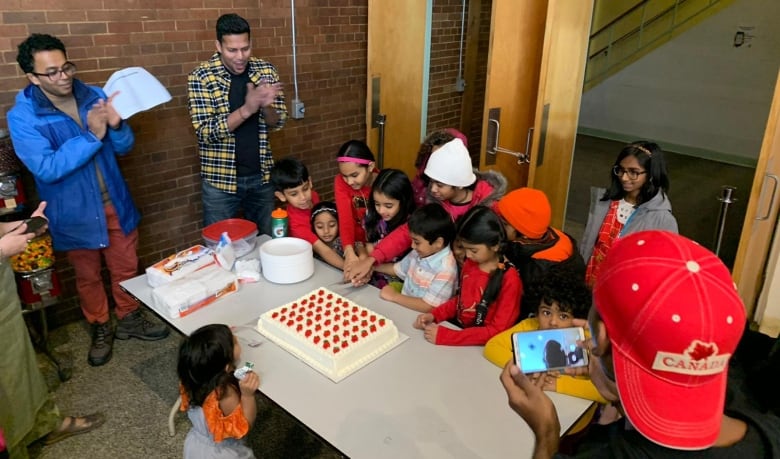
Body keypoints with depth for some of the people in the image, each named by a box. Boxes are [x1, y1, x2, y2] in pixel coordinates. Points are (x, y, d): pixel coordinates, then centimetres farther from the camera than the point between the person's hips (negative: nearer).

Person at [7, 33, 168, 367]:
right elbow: (47, 168, -23)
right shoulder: (22, 117, -14)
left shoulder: (95, 97, -4)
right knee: (88, 276, 15)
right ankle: (100, 329, 36)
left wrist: (116, 125, -22)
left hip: (115, 203, 3)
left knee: (126, 268, 16)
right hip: (75, 212, -3)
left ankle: (129, 319, 38)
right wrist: (92, 135, -28)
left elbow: (124, 147, 1)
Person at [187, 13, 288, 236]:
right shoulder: (201, 77, -12)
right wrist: (247, 109, -30)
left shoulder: (265, 70, -1)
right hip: (221, 179, -3)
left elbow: (278, 122, 1)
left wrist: (265, 106, -22)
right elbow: (206, 132, -18)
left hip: (261, 175, 3)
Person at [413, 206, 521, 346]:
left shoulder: (509, 279, -19)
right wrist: (434, 315, -3)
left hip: (484, 346, -6)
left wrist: (444, 336, -24)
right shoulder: (470, 264, 0)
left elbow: (497, 332, -20)